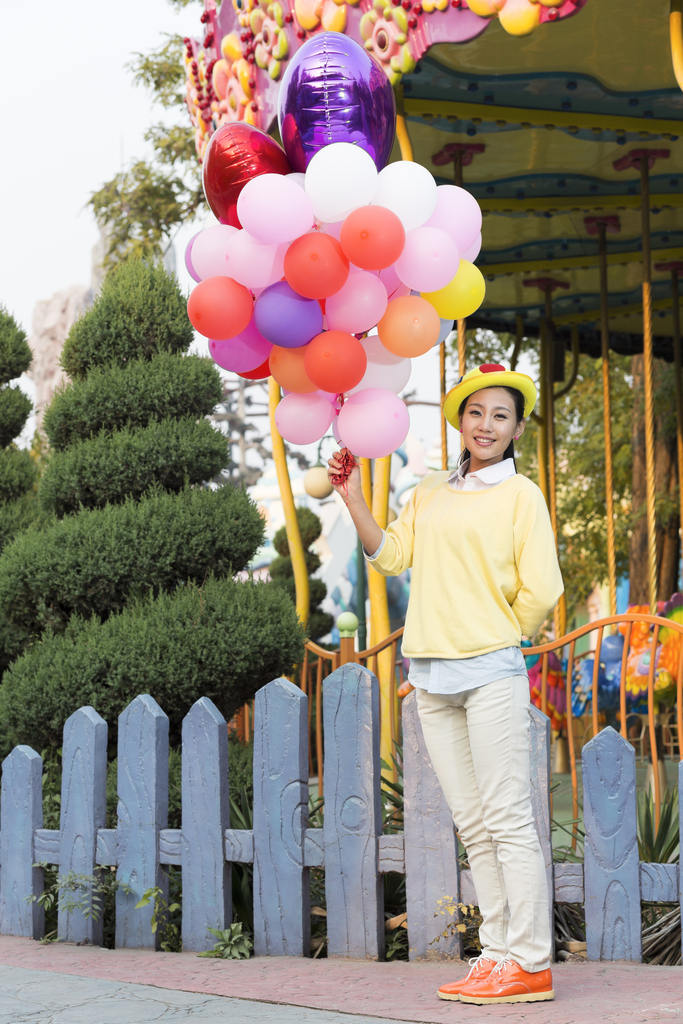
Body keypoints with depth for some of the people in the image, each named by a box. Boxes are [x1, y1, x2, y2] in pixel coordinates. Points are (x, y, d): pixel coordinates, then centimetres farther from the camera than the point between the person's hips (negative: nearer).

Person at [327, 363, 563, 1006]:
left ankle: (530, 963, -5)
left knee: (508, 820, -7)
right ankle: (498, 952, 11)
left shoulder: (520, 495, 3)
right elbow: (390, 556, 8)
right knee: (471, 825, 6)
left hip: (490, 672, -5)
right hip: (431, 676, 5)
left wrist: (499, 639, 6)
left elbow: (541, 590, -2)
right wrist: (353, 499, 0)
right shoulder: (429, 493, 18)